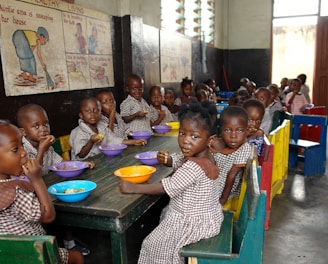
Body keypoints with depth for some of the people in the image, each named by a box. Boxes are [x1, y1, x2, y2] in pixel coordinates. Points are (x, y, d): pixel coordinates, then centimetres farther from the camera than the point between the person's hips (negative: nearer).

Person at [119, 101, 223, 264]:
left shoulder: (194, 166, -34)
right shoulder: (206, 157, -4)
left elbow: (165, 188, -26)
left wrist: (133, 188, -18)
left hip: (193, 223, -10)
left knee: (153, 244, 3)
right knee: (163, 215, 30)